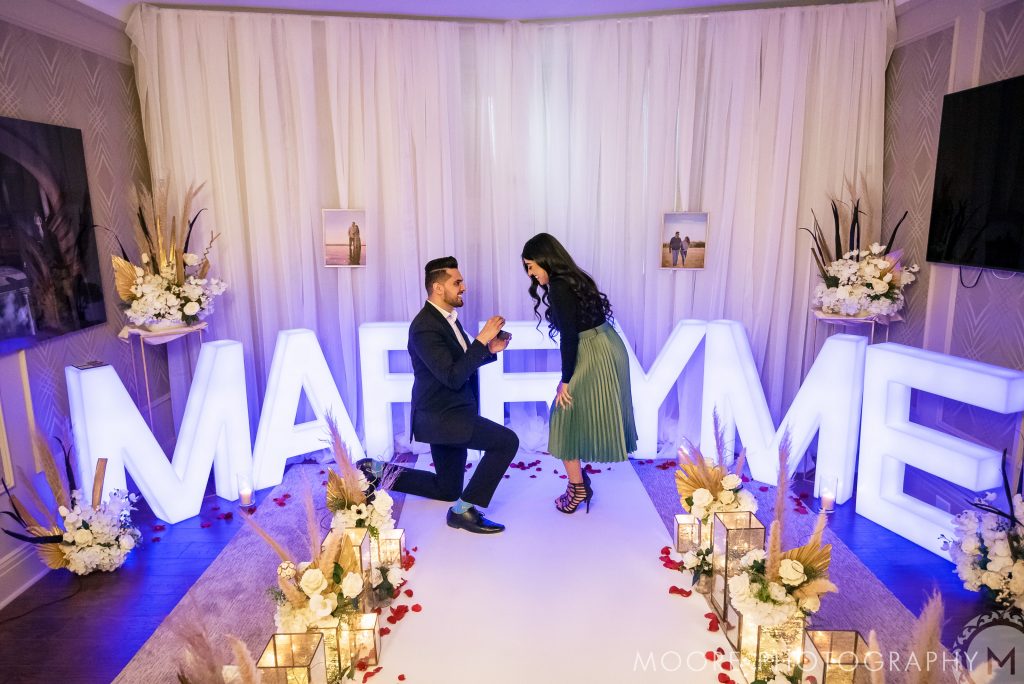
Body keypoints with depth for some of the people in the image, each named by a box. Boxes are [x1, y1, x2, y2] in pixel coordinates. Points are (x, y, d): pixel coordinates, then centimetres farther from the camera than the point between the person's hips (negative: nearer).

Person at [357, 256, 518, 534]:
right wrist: (481, 339, -26)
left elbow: (461, 362, 18)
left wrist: (490, 349, 2)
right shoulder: (425, 327, -22)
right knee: (507, 441, -19)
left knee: (447, 489, 20)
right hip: (441, 417, -10)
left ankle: (376, 471, 25)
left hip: (450, 414, 10)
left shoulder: (447, 317, 8)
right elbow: (453, 377, -26)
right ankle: (465, 509, -8)